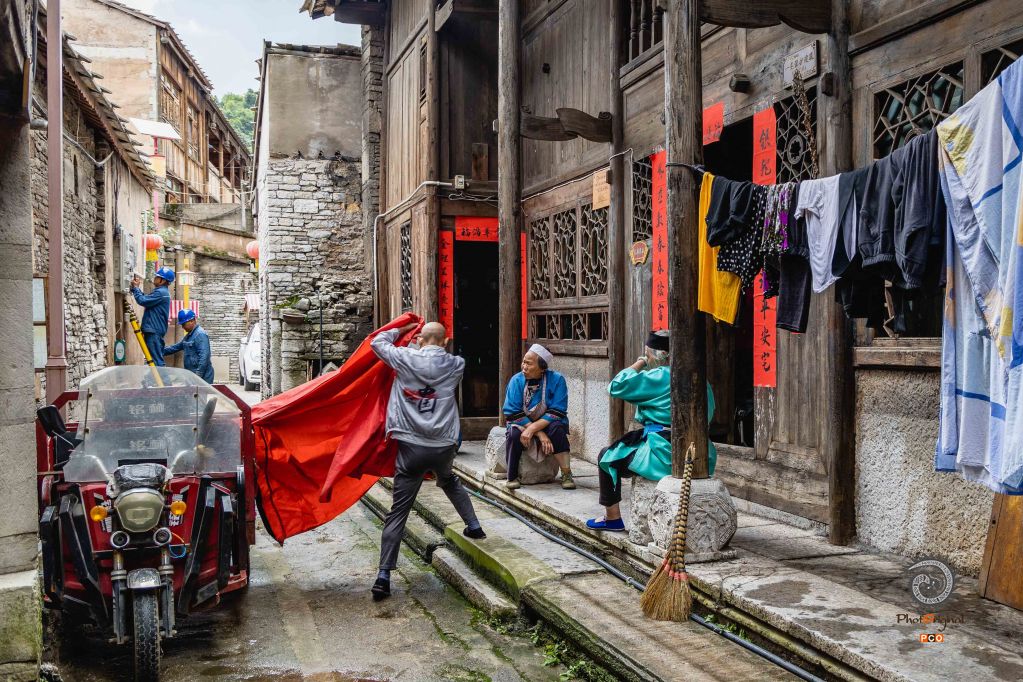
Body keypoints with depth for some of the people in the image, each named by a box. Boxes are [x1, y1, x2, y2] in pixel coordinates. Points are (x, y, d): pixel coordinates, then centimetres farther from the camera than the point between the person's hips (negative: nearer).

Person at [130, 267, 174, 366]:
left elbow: (142, 301, -18)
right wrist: (137, 288, 10)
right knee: (157, 359, 11)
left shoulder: (161, 293, -15)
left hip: (154, 332, -10)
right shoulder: (161, 291, 18)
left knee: (156, 359, -10)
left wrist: (135, 288, -5)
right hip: (154, 330, 10)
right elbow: (146, 298, 20)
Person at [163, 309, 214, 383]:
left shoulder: (200, 335, -14)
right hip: (192, 375, 10)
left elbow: (204, 357, -22)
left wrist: (198, 374, -24)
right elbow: (177, 347, 33)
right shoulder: (189, 335, 18)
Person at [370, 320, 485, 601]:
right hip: (443, 446, 2)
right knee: (450, 482, 36)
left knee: (398, 512, 0)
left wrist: (403, 330, 27)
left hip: (411, 447, -2)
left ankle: (384, 576, -3)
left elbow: (377, 342, 15)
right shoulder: (455, 365, 3)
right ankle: (474, 526, 38)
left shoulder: (406, 359, -1)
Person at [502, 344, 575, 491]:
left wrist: (532, 429, -31)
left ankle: (566, 475, -23)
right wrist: (540, 434, -24)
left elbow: (556, 413, -20)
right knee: (514, 433, -31)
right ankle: (512, 477, -14)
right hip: (522, 424, 1)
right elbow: (512, 413, -16)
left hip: (547, 424, -1)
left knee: (557, 428, -33)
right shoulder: (516, 380, -11)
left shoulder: (556, 380, -14)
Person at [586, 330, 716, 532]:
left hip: (666, 454, -9)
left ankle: (612, 517, 17)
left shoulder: (661, 377, -16)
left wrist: (639, 363, -2)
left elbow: (616, 386, -13)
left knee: (608, 456, 11)